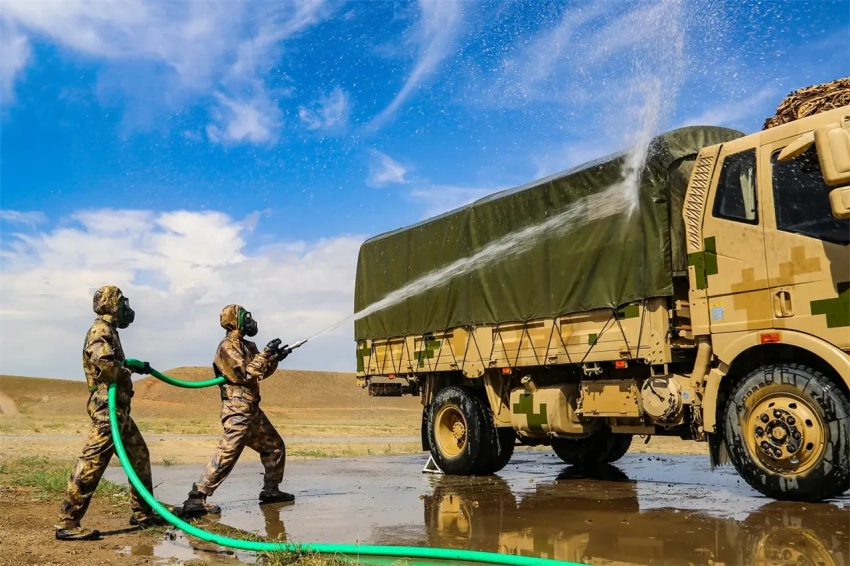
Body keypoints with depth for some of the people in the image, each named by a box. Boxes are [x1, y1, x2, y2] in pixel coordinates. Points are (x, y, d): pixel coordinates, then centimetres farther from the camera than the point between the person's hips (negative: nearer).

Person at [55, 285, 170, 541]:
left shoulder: (108, 331, 19)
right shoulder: (101, 330, -12)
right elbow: (104, 364, -27)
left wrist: (136, 366, 24)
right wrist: (127, 372, -13)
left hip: (119, 409, 11)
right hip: (107, 407, -11)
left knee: (140, 456, 16)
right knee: (92, 462, -11)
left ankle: (142, 513, 23)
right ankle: (67, 523, -7)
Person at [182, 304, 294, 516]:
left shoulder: (246, 346, 16)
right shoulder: (228, 346, -11)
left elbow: (261, 372, 21)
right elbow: (246, 374, -19)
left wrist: (275, 358, 7)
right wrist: (265, 354, -16)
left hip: (252, 410, 10)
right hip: (238, 411, -9)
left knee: (275, 447, 16)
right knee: (226, 455, -14)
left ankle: (271, 490, 27)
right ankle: (196, 500, -12)